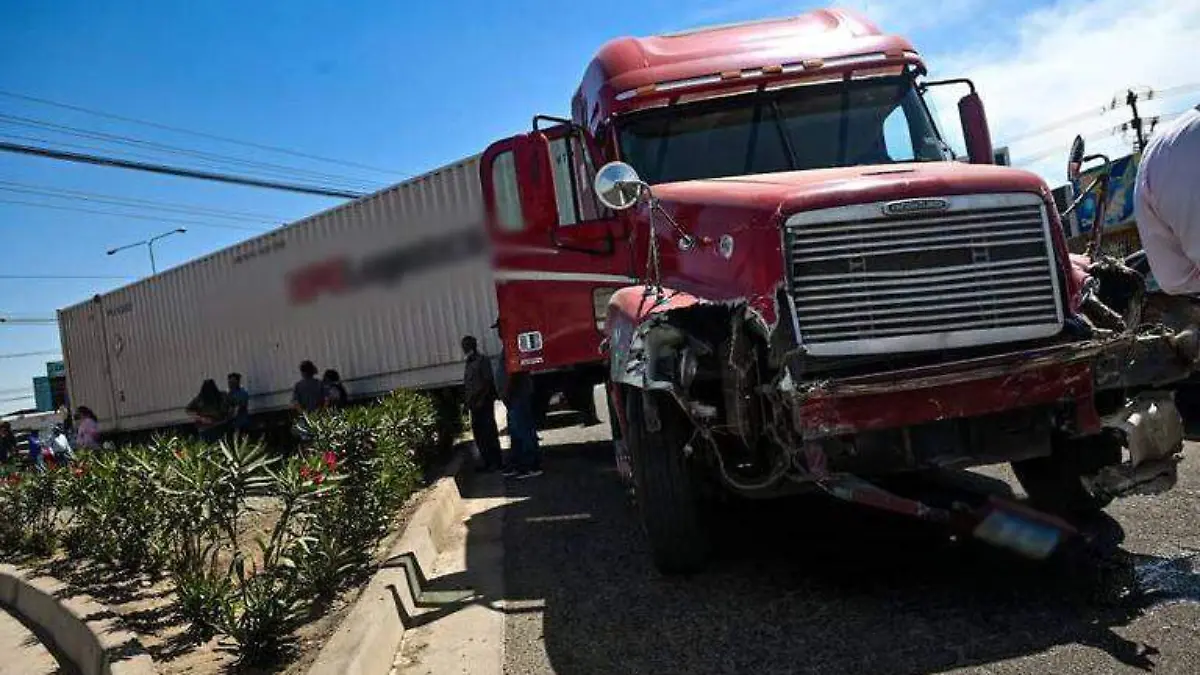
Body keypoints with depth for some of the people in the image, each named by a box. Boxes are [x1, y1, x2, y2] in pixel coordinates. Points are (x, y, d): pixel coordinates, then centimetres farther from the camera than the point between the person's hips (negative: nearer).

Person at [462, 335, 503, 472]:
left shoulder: (482, 360, -5)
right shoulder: (469, 363, 17)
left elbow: (488, 381, -12)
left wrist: (481, 400, -17)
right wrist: (468, 402, 11)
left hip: (484, 402, -8)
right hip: (474, 403, 8)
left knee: (489, 432, -5)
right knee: (478, 433, 7)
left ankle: (495, 462, -1)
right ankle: (487, 461, 13)